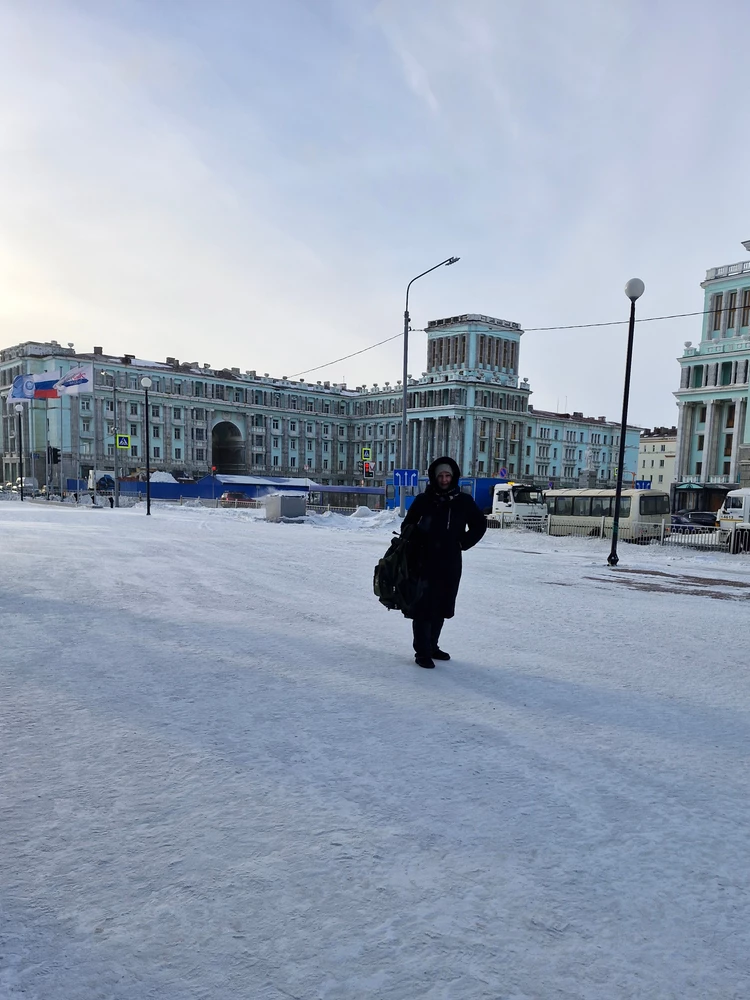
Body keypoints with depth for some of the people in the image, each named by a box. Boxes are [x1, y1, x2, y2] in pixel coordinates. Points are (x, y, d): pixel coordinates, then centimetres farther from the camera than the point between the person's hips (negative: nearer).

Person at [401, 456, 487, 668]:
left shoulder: (464, 501, 4)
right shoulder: (423, 500, -1)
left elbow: (480, 524, 17)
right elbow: (407, 526, 6)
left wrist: (464, 543, 6)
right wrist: (415, 547, -6)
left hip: (451, 565, 3)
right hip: (425, 563, -3)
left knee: (441, 607, 13)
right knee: (424, 607, -4)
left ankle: (432, 646, 28)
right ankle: (422, 652, 4)